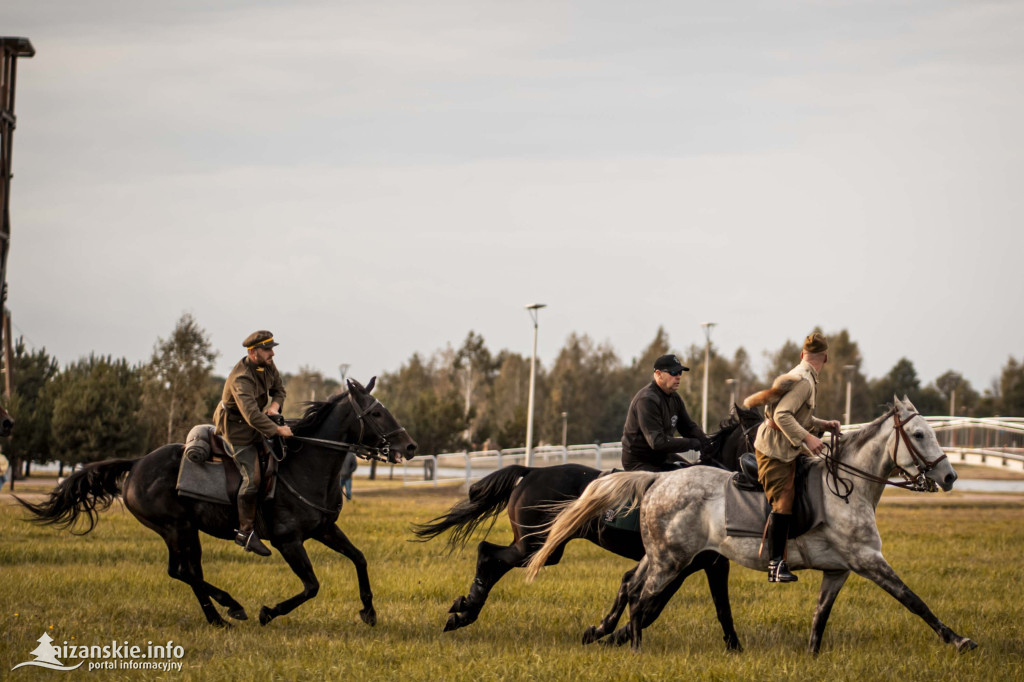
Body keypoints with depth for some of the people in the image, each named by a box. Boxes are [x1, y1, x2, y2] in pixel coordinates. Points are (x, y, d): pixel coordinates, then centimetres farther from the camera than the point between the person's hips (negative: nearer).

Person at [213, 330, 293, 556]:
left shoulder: (268, 366, -3)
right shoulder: (241, 379, -30)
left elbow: (278, 389, 12)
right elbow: (251, 414, -41)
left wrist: (275, 405, -11)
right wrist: (277, 430, -45)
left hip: (257, 426, 9)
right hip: (236, 430, -9)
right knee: (252, 477, -16)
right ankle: (245, 531, -8)